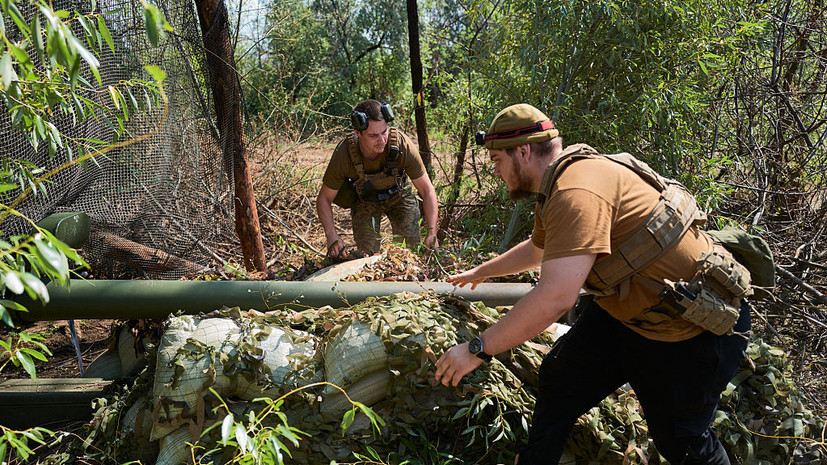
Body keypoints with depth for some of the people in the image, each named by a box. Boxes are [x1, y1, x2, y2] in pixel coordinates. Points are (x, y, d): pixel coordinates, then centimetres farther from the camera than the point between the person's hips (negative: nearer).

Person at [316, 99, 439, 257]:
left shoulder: (402, 143, -36)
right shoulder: (343, 154, -34)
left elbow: (427, 191, -27)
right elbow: (324, 198, -19)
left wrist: (431, 233, -36)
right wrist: (332, 237, -32)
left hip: (399, 195, 0)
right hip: (364, 201, 0)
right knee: (367, 255, -6)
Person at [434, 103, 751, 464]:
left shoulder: (578, 191, -30)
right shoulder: (554, 190, 5)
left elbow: (554, 299, -37)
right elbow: (537, 248, 26)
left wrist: (477, 349, -29)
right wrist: (480, 272, 39)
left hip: (691, 328, -9)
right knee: (559, 379, 7)